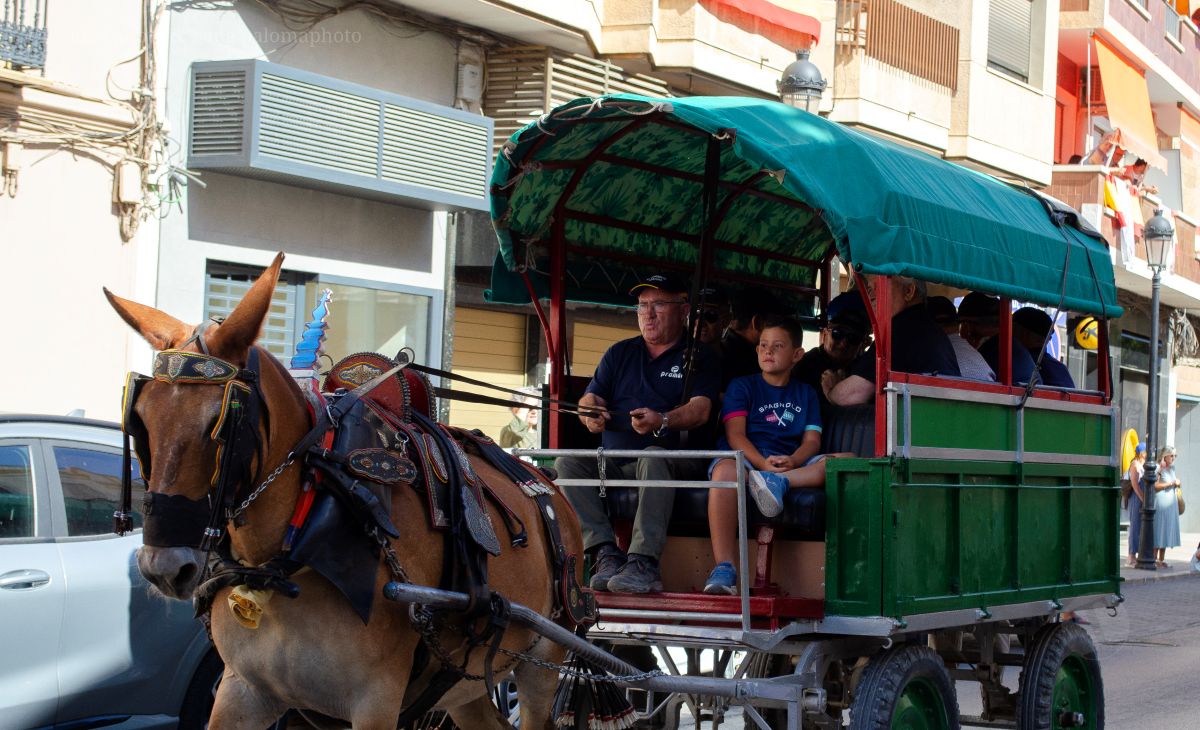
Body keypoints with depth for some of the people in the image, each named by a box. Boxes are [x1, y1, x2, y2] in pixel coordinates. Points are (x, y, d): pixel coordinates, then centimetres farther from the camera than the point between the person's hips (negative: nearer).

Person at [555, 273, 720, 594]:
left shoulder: (698, 358, 8)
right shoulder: (619, 353, 22)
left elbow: (700, 409, -8)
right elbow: (591, 397, 13)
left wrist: (662, 421, -30)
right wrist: (590, 413, -14)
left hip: (673, 460, -4)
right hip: (612, 463, 5)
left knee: (652, 458, -39)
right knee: (567, 462, -24)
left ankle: (644, 563, -47)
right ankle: (606, 553, -33)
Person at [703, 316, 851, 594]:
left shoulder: (806, 393, 24)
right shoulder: (742, 386, 16)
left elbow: (812, 441, 10)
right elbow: (735, 435, 0)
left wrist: (792, 462, -15)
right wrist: (764, 463, -19)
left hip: (793, 463, 3)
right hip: (747, 458, -3)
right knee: (725, 470, -41)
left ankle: (780, 482, -44)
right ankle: (723, 570, -46)